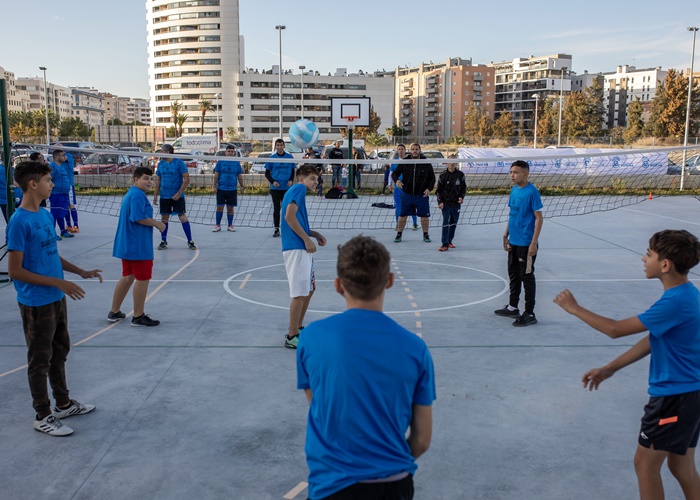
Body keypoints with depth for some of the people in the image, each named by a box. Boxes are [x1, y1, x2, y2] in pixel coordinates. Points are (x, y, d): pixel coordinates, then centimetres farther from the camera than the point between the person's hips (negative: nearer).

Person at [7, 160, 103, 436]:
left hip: (57, 299, 9)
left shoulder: (46, 216, 7)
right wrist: (59, 282, -21)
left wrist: (81, 272, 10)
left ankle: (64, 404, 36)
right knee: (40, 359, 5)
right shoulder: (19, 222, -19)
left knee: (59, 352, 20)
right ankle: (43, 416, 20)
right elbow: (15, 271, -19)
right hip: (36, 303, -8)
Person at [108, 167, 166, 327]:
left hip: (127, 245, 10)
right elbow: (139, 217, -26)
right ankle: (138, 317, 7)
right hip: (138, 247, -10)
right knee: (143, 279, -1)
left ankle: (114, 312, 24)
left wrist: (153, 224, 13)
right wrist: (157, 224, -14)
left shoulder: (130, 193, 16)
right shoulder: (138, 195, -16)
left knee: (128, 277, 17)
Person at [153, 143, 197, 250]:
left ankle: (190, 241, 2)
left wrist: (179, 193, -16)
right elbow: (158, 181, 14)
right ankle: (163, 241, 18)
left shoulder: (179, 162, -8)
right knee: (164, 218, 7)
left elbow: (187, 179, -11)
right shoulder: (160, 164, 8)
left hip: (177, 196, -5)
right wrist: (155, 195, 7)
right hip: (164, 197, 5)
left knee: (183, 217, -5)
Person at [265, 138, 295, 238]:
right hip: (275, 188, 0)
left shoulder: (290, 157, 3)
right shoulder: (272, 158, 1)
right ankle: (276, 229, 8)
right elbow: (267, 174, 6)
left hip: (287, 188, 0)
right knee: (276, 209, 2)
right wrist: (273, 181, -12)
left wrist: (291, 180, -9)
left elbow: (293, 172, 11)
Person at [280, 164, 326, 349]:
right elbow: (289, 216, -19)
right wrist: (307, 239, -16)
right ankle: (291, 337, 3)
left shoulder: (297, 191, 22)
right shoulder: (299, 188, -6)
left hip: (302, 248, 11)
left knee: (309, 289, 20)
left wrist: (314, 234, 11)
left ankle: (298, 327, 32)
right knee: (300, 294, -6)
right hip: (296, 249, -10)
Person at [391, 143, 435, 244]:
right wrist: (396, 180, -16)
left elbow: (432, 178, 6)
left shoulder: (426, 164, -1)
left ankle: (425, 234, 20)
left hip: (422, 195, 0)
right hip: (407, 194, 0)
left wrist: (429, 188, -8)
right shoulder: (404, 163, -1)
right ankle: (399, 234, 18)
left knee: (424, 215, 3)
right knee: (402, 215, 4)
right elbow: (395, 173, 5)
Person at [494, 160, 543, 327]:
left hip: (526, 244, -8)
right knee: (513, 275, 17)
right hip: (513, 242, 8)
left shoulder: (532, 191, -14)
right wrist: (506, 235, 13)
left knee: (527, 277, 0)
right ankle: (512, 307, 32)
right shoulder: (514, 190, 8)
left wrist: (533, 243, -17)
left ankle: (530, 314, 10)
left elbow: (539, 218, -14)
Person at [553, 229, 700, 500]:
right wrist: (610, 368, 12)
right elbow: (654, 339, 11)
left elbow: (616, 329, -22)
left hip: (674, 397, -9)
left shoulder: (676, 301, -25)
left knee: (645, 463, 6)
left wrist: (575, 308, -9)